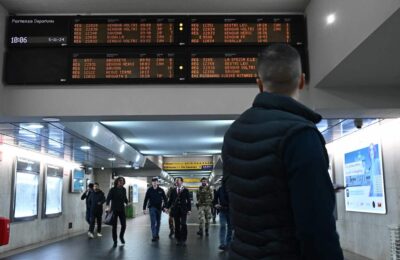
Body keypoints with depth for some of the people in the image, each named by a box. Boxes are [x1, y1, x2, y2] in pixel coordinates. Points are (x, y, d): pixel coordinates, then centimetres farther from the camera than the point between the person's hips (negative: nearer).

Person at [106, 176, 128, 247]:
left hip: (122, 210, 3)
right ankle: (115, 241, 15)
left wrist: (127, 203, 3)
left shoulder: (124, 190, 6)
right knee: (114, 226, 3)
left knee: (124, 225, -1)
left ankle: (121, 236, 27)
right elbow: (108, 198, -17)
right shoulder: (112, 190, -8)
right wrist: (108, 206, -31)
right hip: (114, 210, -3)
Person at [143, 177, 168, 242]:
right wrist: (144, 208, -4)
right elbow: (146, 199, -1)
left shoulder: (161, 190, 0)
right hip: (152, 207, -2)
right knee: (153, 222, -8)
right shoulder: (149, 190, -2)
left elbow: (165, 199, 2)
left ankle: (157, 235, 24)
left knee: (158, 222, 10)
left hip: (159, 208, 2)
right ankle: (154, 236, -11)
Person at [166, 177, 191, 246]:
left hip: (183, 210, -3)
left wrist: (189, 209, -6)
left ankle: (183, 240, -1)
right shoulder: (173, 191, 11)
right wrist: (167, 207, -1)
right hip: (175, 209, 3)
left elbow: (188, 200, 1)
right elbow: (170, 200, 10)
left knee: (183, 224, -8)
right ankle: (178, 239, 13)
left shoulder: (186, 190, 3)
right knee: (177, 225, 5)